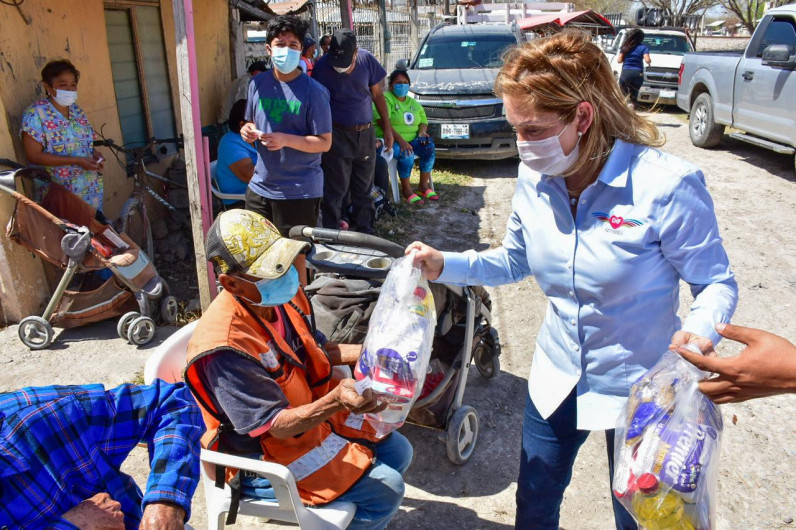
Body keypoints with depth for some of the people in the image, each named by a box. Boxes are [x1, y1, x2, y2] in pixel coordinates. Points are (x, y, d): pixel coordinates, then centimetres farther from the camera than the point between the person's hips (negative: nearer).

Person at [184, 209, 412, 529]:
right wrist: (335, 403, -44)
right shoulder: (226, 347, -33)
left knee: (398, 451, 12)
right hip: (265, 457, -8)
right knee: (385, 491, -13)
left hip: (313, 413, 8)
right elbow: (275, 426, -28)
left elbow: (314, 350, 8)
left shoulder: (284, 294, -9)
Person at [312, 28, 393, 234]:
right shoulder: (322, 66, -12)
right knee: (335, 190, -1)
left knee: (364, 188, 13)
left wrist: (387, 126, 9)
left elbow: (377, 94, 8)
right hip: (338, 134, -3)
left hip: (365, 133, 4)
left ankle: (365, 231, 26)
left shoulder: (367, 60, -4)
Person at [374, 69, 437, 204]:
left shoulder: (414, 103, 19)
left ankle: (424, 186, -12)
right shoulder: (385, 99, -5)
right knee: (407, 155, -35)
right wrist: (400, 140, -28)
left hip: (412, 139, 6)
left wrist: (422, 132, -6)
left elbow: (423, 121, 20)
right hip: (392, 141, -6)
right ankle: (406, 190, -18)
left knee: (429, 148, -22)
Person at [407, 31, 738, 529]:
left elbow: (718, 283, -14)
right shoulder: (534, 181, -9)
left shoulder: (666, 185, -26)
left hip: (637, 390, -4)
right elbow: (514, 261, 6)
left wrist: (700, 331, -36)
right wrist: (445, 265, -9)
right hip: (556, 378, 5)